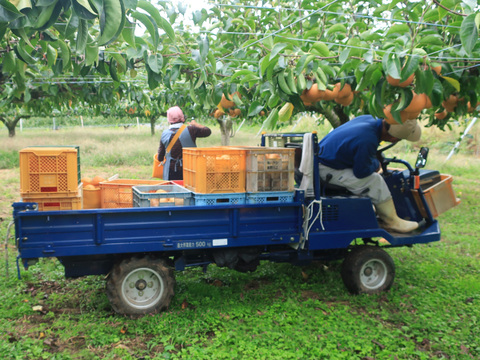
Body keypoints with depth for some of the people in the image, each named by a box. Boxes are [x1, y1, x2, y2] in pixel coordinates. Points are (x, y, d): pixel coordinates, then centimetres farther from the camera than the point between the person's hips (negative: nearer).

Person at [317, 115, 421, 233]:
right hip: (329, 171, -10)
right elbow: (361, 172, -19)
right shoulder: (367, 141, -32)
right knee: (375, 181, -10)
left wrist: (373, 162, 7)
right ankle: (392, 221, 4)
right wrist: (376, 164, 0)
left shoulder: (369, 119, -4)